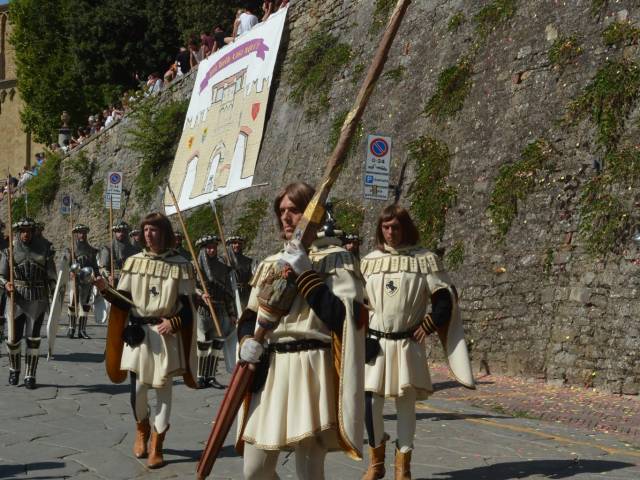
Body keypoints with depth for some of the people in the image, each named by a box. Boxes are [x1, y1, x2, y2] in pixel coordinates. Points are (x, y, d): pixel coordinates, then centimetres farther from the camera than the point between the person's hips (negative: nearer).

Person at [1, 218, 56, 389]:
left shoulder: (43, 250, 4)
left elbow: (51, 277, 5)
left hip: (37, 300, 0)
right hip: (16, 299, 0)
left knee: (33, 338, 1)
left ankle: (30, 376, 9)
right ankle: (14, 369, 27)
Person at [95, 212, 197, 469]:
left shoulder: (180, 265, -3)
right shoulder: (134, 262, 4)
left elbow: (187, 306, -2)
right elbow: (124, 303, 4)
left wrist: (174, 322, -20)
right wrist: (106, 290, -14)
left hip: (167, 336, -2)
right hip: (137, 333, 2)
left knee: (163, 389, 3)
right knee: (137, 389, -1)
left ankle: (156, 445, 15)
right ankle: (142, 429, 29)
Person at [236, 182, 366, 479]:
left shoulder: (335, 258, -3)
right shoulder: (270, 264, 16)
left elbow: (342, 318, -15)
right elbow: (248, 317, 19)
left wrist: (305, 274, -17)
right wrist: (247, 342, -2)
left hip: (309, 372, -6)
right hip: (267, 372, 6)